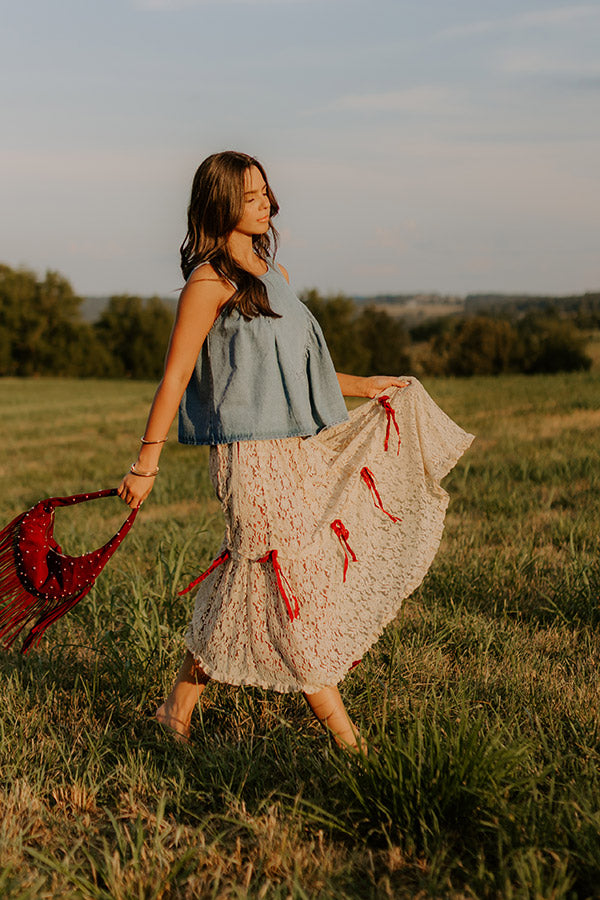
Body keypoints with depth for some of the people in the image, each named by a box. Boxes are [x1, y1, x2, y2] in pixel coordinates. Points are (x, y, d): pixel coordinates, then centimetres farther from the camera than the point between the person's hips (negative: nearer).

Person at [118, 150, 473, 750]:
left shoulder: (273, 273, 16)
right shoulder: (209, 281, -8)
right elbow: (175, 375, -11)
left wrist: (362, 386, 27)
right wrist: (146, 464, -14)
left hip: (300, 448, 8)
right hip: (253, 455, -8)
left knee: (242, 590, 10)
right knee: (294, 588, -2)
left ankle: (179, 708, 23)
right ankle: (346, 738, 6)